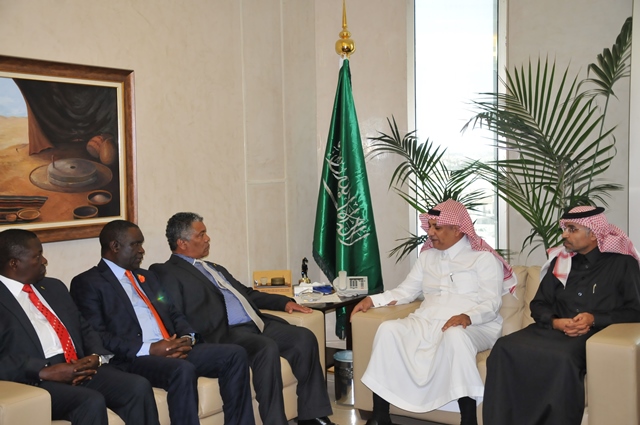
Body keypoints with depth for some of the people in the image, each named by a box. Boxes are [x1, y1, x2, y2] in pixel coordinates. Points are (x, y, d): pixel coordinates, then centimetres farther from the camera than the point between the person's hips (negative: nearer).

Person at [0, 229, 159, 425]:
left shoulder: (54, 287, 21)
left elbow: (85, 329, 21)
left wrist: (95, 356, 0)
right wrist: (45, 372, -21)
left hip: (78, 369, 7)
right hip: (34, 380, -6)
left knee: (139, 386, -17)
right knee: (92, 401, -33)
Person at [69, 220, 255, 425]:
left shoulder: (147, 277, 26)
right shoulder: (87, 283, 1)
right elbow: (96, 336, -10)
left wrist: (187, 338, -1)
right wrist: (148, 349, -18)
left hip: (174, 350, 8)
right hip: (133, 359, -7)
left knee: (235, 354, -12)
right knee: (183, 370, -36)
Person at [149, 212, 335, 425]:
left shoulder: (215, 268, 27)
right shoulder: (168, 273, 1)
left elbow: (247, 293, 31)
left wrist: (284, 302, 20)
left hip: (256, 324, 9)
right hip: (225, 333, -8)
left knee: (304, 337, -11)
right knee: (267, 348, -33)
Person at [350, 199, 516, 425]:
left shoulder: (484, 258, 2)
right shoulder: (427, 256, 20)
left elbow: (491, 304, -8)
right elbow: (406, 291, 19)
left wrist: (468, 317, -28)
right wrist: (372, 300, 4)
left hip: (473, 327, -5)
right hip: (427, 322, 5)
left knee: (455, 335, -40)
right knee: (388, 329, -23)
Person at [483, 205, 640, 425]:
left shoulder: (622, 263, 8)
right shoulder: (560, 260, 20)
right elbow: (538, 304, 19)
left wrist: (595, 319, -12)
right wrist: (554, 322, -4)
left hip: (596, 334, -4)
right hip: (554, 330, 4)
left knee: (562, 358, -40)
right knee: (505, 348, -27)